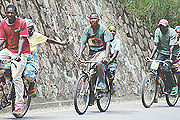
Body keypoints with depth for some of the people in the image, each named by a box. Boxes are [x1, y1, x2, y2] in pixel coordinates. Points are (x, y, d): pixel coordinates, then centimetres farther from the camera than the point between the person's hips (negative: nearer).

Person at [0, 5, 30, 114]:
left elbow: (22, 39, -18)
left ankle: (19, 104, -8)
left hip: (21, 52, -5)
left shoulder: (22, 23, -13)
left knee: (16, 77, -15)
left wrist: (19, 54, -30)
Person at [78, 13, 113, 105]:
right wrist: (80, 55, -19)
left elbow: (107, 44, -19)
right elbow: (83, 44, -3)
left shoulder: (103, 29, -12)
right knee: (92, 74, -7)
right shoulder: (87, 30, -2)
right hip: (92, 53, 3)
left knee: (99, 64, -36)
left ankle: (102, 83, -15)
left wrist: (106, 57, -32)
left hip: (102, 51, -3)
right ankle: (91, 98, 1)